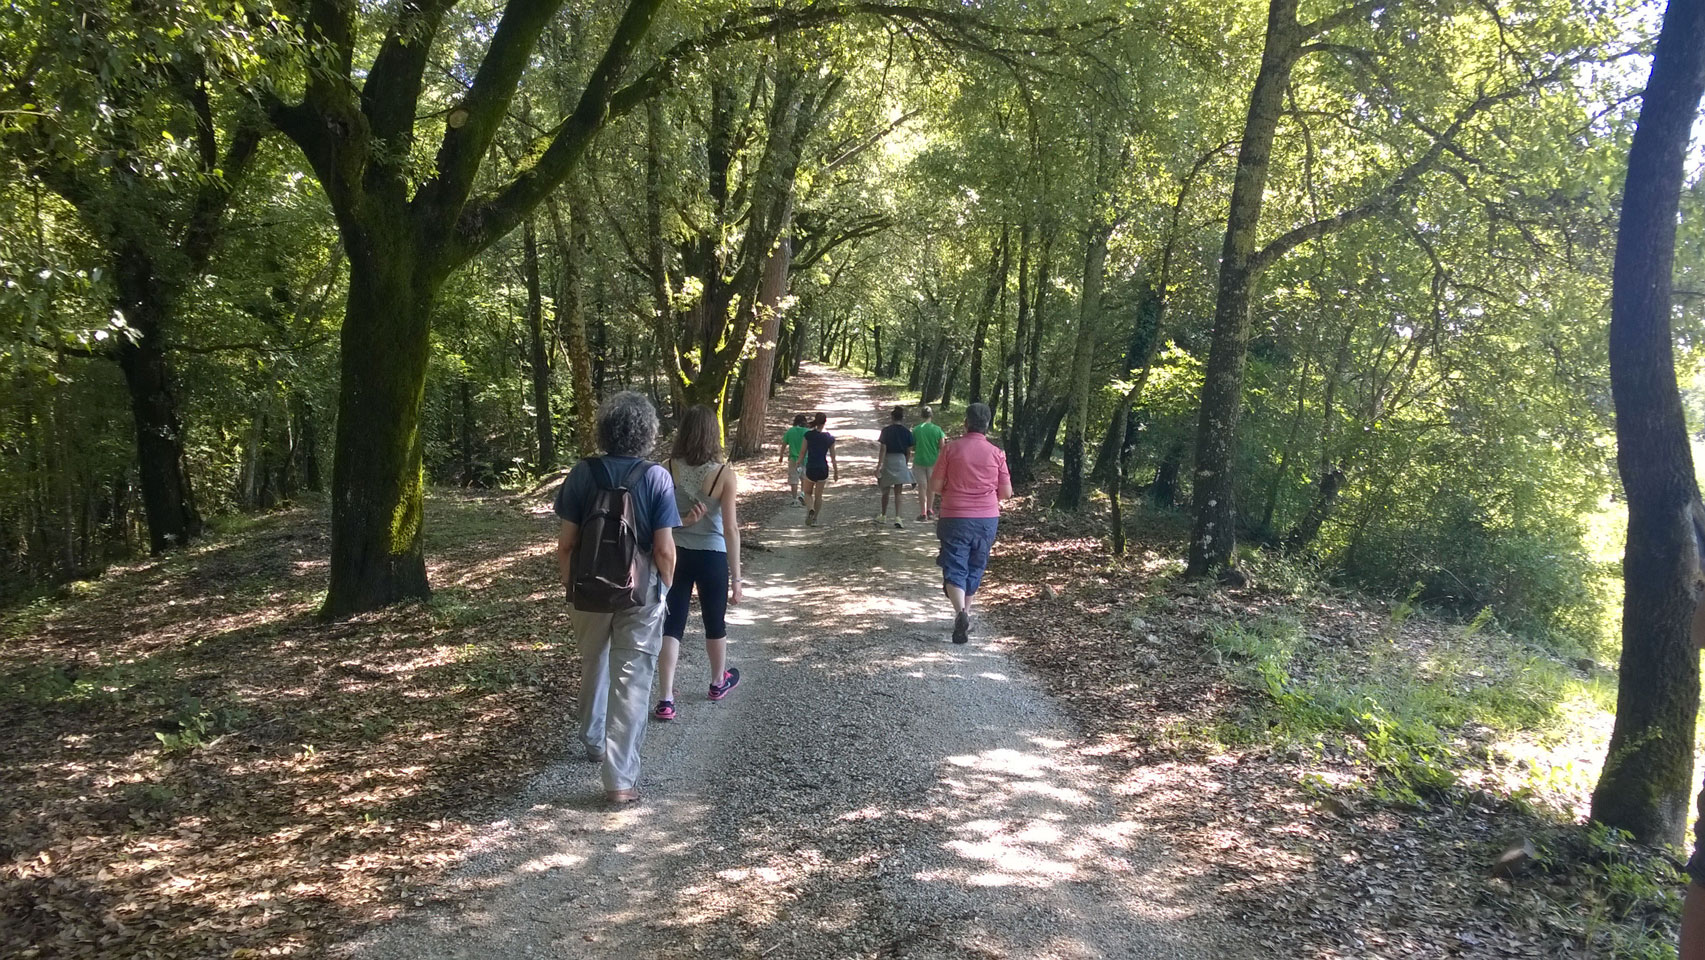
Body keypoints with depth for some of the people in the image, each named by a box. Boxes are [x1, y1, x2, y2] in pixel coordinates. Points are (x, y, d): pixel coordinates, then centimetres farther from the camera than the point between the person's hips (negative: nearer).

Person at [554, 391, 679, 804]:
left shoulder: (583, 473, -6)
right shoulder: (656, 477, -11)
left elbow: (566, 543, -5)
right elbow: (664, 549, -12)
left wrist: (570, 587, 10)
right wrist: (666, 588, 5)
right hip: (641, 592, -2)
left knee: (593, 667, 24)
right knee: (631, 681, 3)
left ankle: (594, 741, 44)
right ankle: (620, 778, 3)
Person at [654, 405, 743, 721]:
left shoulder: (668, 468, -9)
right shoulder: (724, 474, -15)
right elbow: (730, 529, -12)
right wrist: (736, 576, -7)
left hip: (676, 554, 2)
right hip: (712, 556, -1)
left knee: (671, 625, 6)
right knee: (715, 623, 19)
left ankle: (665, 700, 1)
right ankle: (719, 682, 40)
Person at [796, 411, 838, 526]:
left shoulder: (809, 435, -8)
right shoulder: (830, 437, -4)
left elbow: (803, 452, -5)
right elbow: (833, 457, 0)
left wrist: (798, 462, 13)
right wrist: (836, 472, 9)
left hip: (811, 468, -1)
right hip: (823, 469, 1)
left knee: (808, 492, 16)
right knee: (818, 495, 14)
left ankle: (811, 509, -12)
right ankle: (814, 519, 14)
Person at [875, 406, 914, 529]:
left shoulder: (886, 430, -7)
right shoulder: (906, 432, -1)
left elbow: (883, 449, -11)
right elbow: (909, 451, 3)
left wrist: (879, 465, -10)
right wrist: (906, 464, 16)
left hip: (888, 461, -1)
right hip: (901, 461, 1)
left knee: (885, 491, 15)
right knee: (898, 492, 2)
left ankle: (883, 516, 27)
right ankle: (897, 517, -9)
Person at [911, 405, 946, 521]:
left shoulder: (916, 430, -7)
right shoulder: (937, 429, -8)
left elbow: (912, 447, -1)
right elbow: (942, 447, -5)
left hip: (919, 461, 0)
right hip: (933, 461, 1)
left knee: (922, 486, 5)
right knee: (931, 485, 17)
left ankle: (923, 513, 4)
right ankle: (929, 510, 25)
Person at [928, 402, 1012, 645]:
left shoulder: (951, 449, -5)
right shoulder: (996, 453, -2)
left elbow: (935, 486, -3)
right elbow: (1006, 492, 2)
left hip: (955, 518, -2)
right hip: (987, 519, 2)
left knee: (954, 569, -2)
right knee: (975, 570, 18)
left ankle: (961, 612, -25)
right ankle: (965, 614, 27)